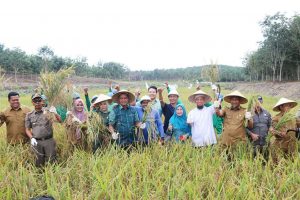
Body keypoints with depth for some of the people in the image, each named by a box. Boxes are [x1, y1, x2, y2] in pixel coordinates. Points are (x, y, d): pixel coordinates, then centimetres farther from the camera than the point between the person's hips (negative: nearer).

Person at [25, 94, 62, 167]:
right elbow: (27, 129, 12)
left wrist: (55, 113, -29)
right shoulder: (29, 115, 8)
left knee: (51, 161, 0)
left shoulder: (48, 111, 2)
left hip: (49, 140, -1)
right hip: (37, 142, 2)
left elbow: (59, 121, -9)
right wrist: (31, 138, -7)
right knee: (39, 163, 9)